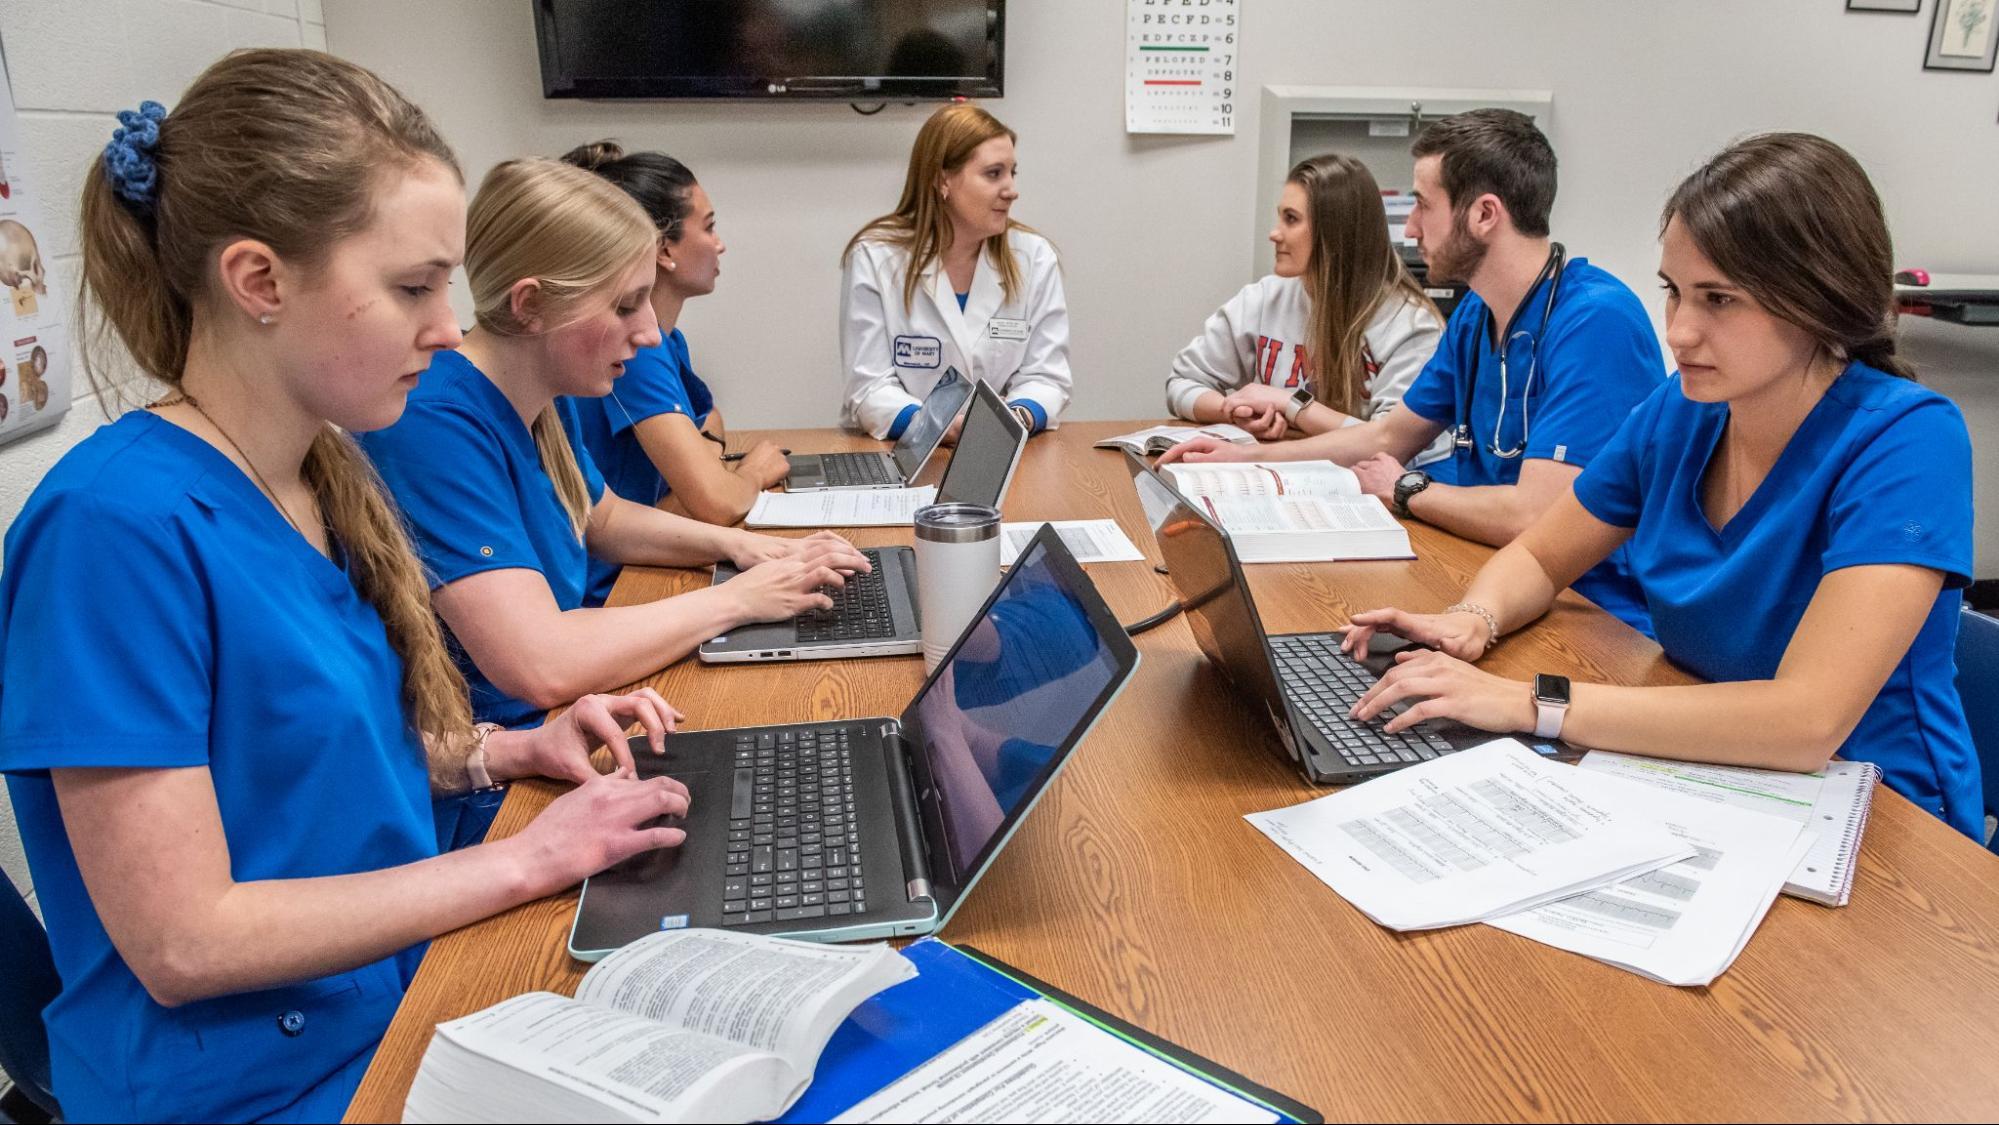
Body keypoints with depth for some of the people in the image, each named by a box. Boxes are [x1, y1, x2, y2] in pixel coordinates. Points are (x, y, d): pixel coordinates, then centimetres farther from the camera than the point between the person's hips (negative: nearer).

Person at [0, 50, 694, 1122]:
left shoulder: (329, 472, 1)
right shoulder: (118, 523, -23)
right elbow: (181, 941, -22)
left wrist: (516, 751, -2)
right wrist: (526, 858, -18)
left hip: (407, 1002, 7)